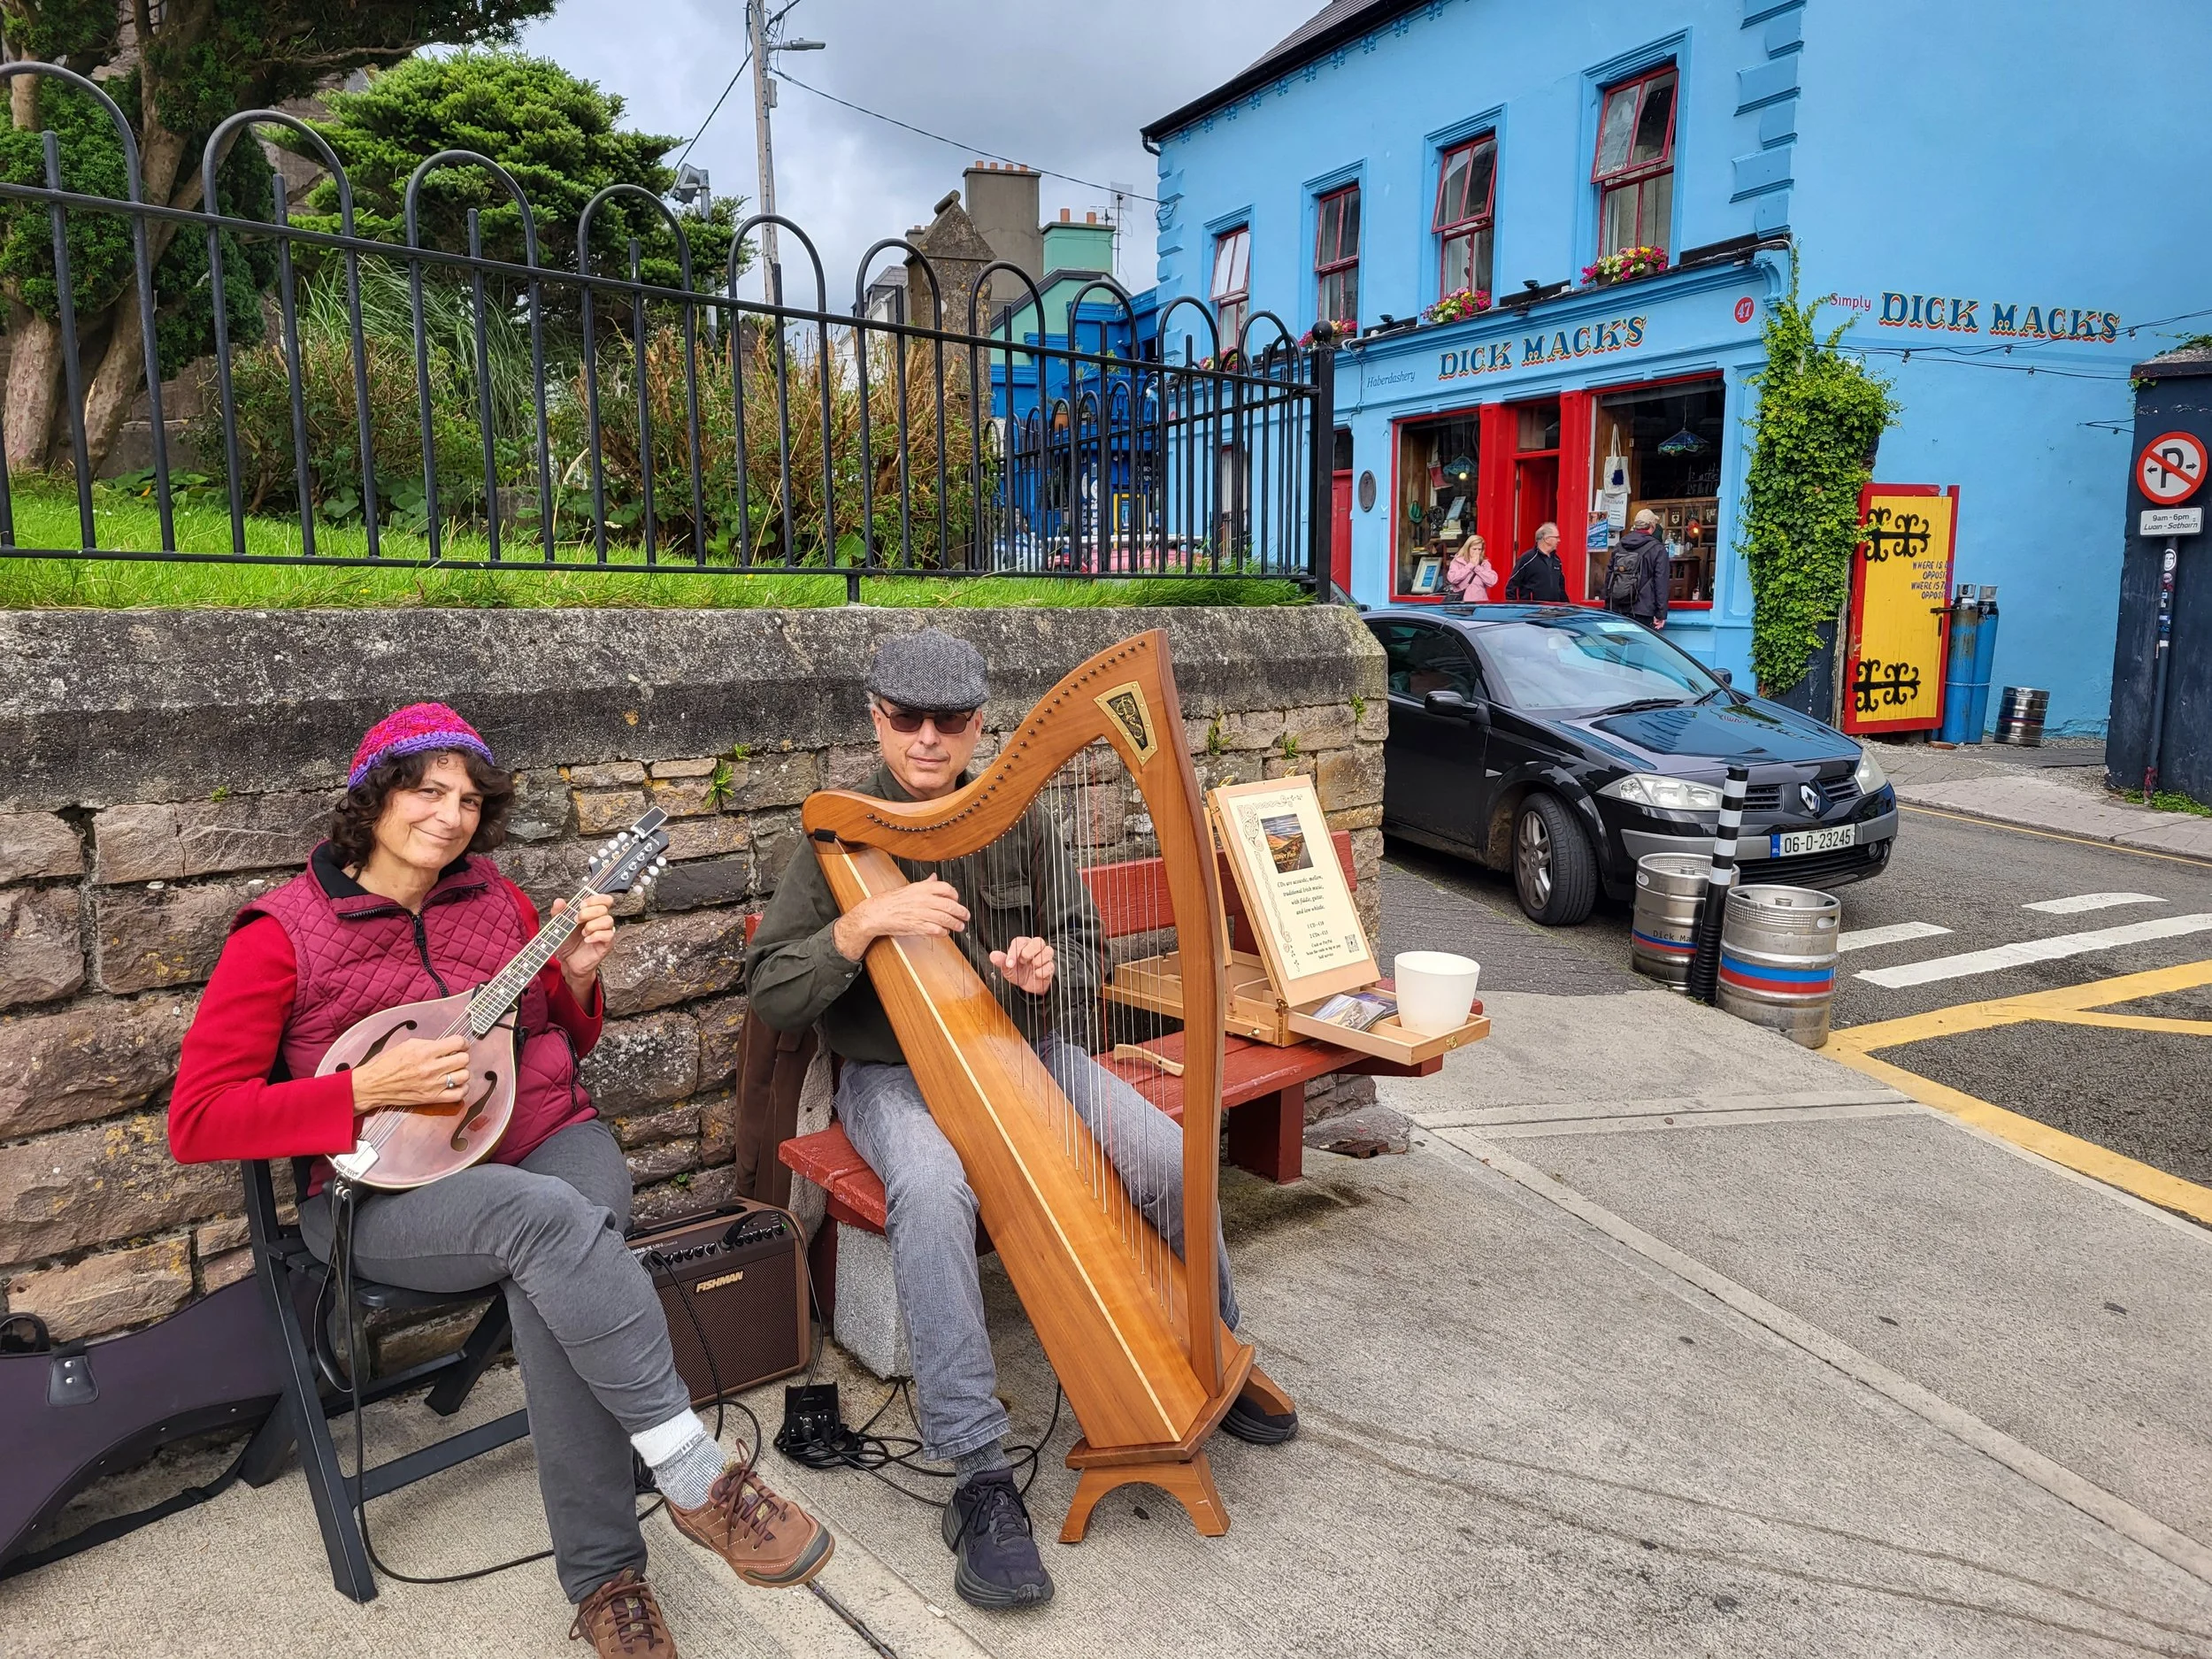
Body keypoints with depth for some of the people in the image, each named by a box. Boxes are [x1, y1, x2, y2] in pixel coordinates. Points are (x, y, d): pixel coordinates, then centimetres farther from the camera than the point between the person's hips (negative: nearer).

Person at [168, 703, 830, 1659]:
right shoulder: (283, 934, -4)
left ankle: (602, 1576, -21)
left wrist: (576, 977, -3)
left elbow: (564, 1043, 20)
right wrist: (368, 1089, -19)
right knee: (548, 1220, -36)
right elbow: (196, 1120, -7)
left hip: (549, 1140, 4)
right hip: (393, 1187, -3)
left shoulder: (494, 898, 10)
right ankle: (697, 1478, -27)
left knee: (550, 1277, -32)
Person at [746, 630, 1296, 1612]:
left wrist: (1050, 966, -15)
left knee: (1168, 1157, -17)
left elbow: (1086, 945, 10)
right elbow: (770, 995, -9)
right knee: (933, 1189, -36)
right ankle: (980, 1477, -26)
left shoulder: (1018, 821, 2)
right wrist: (867, 921, -25)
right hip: (893, 1075, -3)